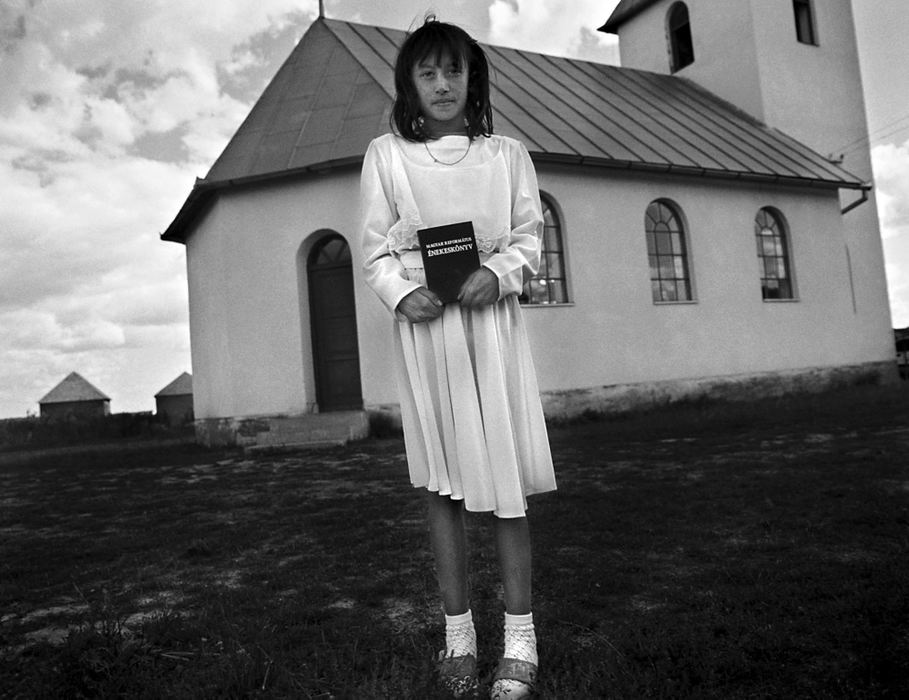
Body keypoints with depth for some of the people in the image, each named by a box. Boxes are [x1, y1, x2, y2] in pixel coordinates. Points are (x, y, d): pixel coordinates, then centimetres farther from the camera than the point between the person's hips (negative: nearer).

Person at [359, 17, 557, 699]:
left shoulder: (507, 153, 9)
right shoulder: (386, 155, 8)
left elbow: (530, 237, 9)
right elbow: (376, 250, 7)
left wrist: (498, 272, -12)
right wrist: (402, 292, -12)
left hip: (492, 317, 0)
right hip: (422, 322, 0)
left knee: (506, 474, -3)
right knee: (441, 481, 4)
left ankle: (520, 636, 9)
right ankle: (459, 630, 18)